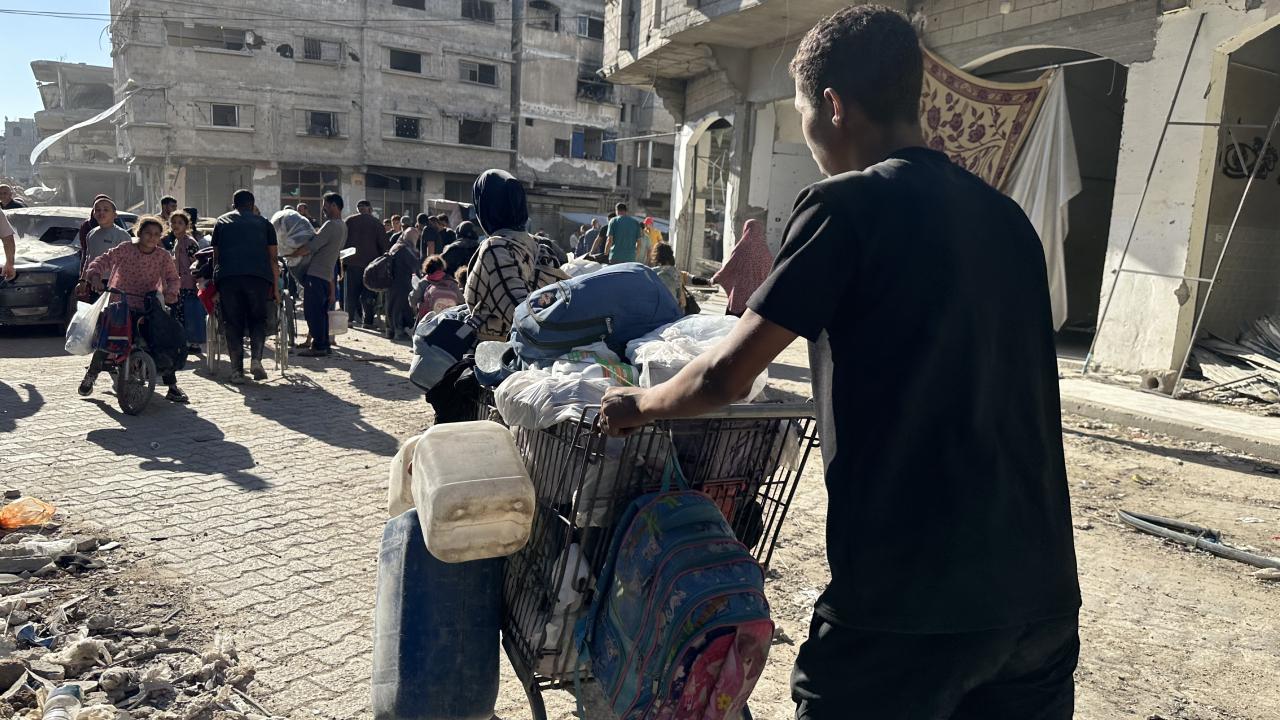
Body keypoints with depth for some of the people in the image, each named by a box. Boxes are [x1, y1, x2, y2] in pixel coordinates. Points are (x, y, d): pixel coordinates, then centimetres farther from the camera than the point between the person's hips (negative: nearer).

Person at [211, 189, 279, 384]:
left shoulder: (222, 222, 24)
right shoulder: (263, 223, 22)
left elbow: (216, 257, 22)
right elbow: (272, 259, 17)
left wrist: (216, 289, 25)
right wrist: (275, 289, 20)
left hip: (227, 275, 1)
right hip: (258, 275, 0)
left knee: (233, 324, 7)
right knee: (258, 319, 12)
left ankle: (237, 371, 5)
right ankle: (256, 360, -7)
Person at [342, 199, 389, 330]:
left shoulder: (349, 221, 6)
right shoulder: (376, 223, 0)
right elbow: (384, 244, -2)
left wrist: (342, 263, 10)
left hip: (352, 263, 2)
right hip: (371, 263, -2)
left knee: (351, 293, 9)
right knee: (368, 294, 1)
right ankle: (368, 321, -2)